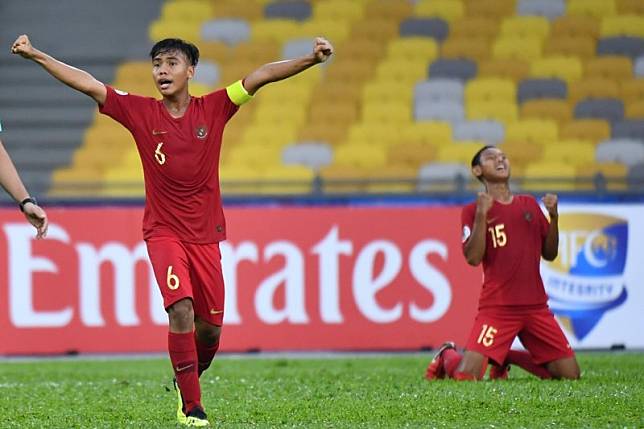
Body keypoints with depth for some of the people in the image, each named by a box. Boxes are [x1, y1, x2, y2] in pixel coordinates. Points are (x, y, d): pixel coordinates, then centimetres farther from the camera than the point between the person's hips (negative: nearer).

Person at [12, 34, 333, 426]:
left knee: (210, 328, 5)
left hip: (206, 235, 2)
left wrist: (311, 59, -18)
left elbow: (260, 77, -8)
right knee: (181, 309, -22)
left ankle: (188, 378, 37)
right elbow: (89, 85, -6)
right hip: (163, 232, -2)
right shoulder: (141, 112, -2)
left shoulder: (213, 109, -1)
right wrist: (35, 55, -11)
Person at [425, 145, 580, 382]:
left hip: (536, 306, 5)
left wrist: (553, 216, 2)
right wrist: (481, 214, -18)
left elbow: (549, 254, 16)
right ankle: (447, 355, 18)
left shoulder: (530, 205, 16)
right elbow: (473, 258, -12)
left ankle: (507, 358, 22)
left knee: (570, 374, 0)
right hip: (497, 307, -5)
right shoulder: (473, 210, 1)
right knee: (465, 375, -19)